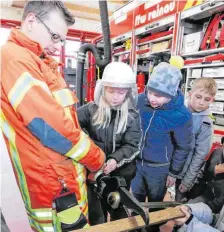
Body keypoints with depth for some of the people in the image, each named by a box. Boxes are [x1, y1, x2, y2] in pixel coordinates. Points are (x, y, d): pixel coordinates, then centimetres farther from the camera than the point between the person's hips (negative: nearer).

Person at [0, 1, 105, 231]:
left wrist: (89, 156, 9)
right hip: (51, 181, -9)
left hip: (66, 172, 9)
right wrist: (97, 158, -10)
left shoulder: (40, 63, 13)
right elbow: (50, 127, -23)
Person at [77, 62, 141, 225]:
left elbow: (132, 145, -10)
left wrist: (116, 159, -26)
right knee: (96, 213, 19)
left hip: (121, 172, 0)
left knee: (118, 210, 22)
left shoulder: (132, 116, -8)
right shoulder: (91, 110, -8)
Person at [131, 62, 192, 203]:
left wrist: (173, 173, -3)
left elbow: (183, 147, -11)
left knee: (155, 203, 21)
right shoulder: (140, 100, -17)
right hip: (136, 161, 3)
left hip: (159, 168, -3)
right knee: (136, 198, 24)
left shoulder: (181, 115, -24)